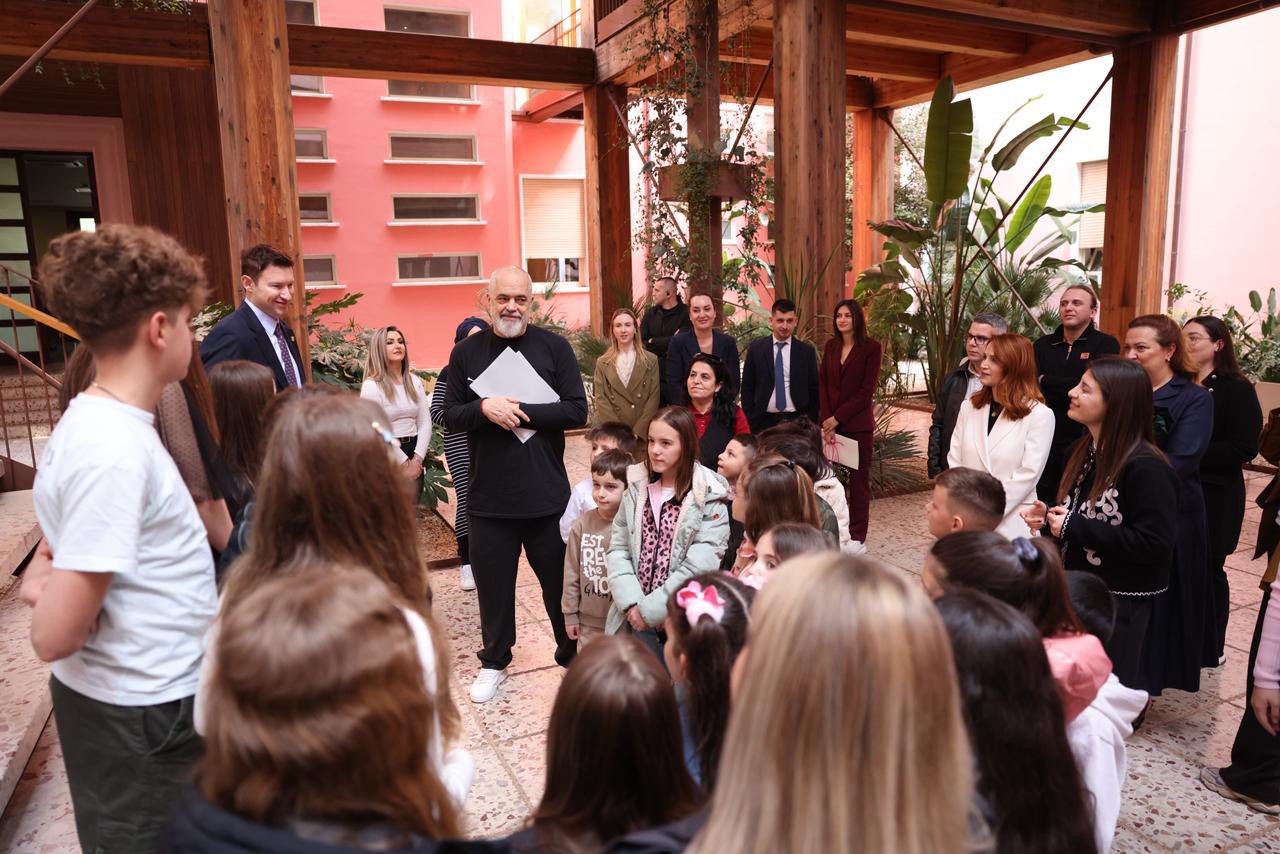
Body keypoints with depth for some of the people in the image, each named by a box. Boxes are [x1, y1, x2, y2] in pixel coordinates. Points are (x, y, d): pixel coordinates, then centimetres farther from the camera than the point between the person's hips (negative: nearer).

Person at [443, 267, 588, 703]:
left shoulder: (554, 347, -2)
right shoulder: (466, 352, 3)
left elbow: (577, 411, -9)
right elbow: (450, 416, 1)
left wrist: (520, 412, -18)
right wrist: (484, 408, -20)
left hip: (548, 495, -1)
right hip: (489, 497, 2)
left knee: (560, 582, 12)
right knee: (492, 584, 14)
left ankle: (573, 656, 33)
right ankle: (494, 661, 35)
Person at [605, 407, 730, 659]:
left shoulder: (709, 498, -10)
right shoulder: (637, 488, 4)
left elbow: (700, 566, -15)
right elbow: (618, 548, 3)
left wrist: (650, 608, -13)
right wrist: (631, 602, -10)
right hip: (636, 619, 4)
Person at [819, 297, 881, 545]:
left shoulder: (871, 347, -4)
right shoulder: (831, 346, 10)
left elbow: (867, 390, -9)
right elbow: (822, 383, 6)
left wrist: (838, 417, -12)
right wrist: (826, 419, -7)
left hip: (858, 423, -3)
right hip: (830, 422, 3)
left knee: (858, 479, 4)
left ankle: (856, 536, 12)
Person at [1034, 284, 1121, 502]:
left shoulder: (1106, 344, 0)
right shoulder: (1043, 345, 12)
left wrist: (1045, 382, -7)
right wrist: (1069, 389, -12)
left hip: (1084, 443, -3)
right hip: (1044, 441, 4)